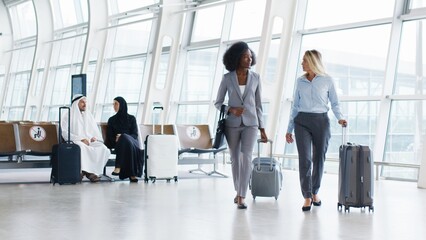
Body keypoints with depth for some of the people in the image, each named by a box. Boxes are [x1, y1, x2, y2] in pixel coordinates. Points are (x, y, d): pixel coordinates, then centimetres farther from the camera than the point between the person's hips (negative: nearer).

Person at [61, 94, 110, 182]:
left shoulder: (89, 116, 25)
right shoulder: (67, 116, 9)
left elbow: (96, 131, 24)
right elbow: (65, 133, -4)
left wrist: (95, 137, -1)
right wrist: (81, 139, -16)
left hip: (90, 141, 4)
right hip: (74, 142, -4)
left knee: (103, 148, -29)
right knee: (82, 147, -42)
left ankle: (91, 172, -30)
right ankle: (89, 172, -38)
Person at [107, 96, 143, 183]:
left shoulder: (131, 118, 14)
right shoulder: (111, 120, 19)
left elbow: (135, 135, 4)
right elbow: (109, 136, 10)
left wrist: (122, 137, -14)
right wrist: (116, 140, -13)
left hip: (132, 141, 0)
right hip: (118, 144, 0)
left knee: (124, 138, -37)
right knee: (124, 138, -37)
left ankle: (118, 167, -45)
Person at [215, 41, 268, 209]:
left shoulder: (255, 78, 0)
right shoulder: (227, 78, -4)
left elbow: (258, 104, 6)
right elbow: (218, 103, 2)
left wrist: (262, 129, 3)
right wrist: (231, 110, -19)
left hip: (250, 123, 0)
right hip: (232, 123, 0)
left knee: (246, 158, -16)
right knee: (235, 159, 10)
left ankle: (241, 198, -15)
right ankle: (239, 192, 31)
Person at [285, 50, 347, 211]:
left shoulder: (327, 80, 2)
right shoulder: (300, 81, 10)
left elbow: (334, 103, 6)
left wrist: (340, 118, -14)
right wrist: (289, 129, 12)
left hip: (321, 121, -1)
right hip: (302, 121, 1)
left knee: (319, 158, 6)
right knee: (305, 159, -11)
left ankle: (315, 192, 25)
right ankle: (307, 197, -7)